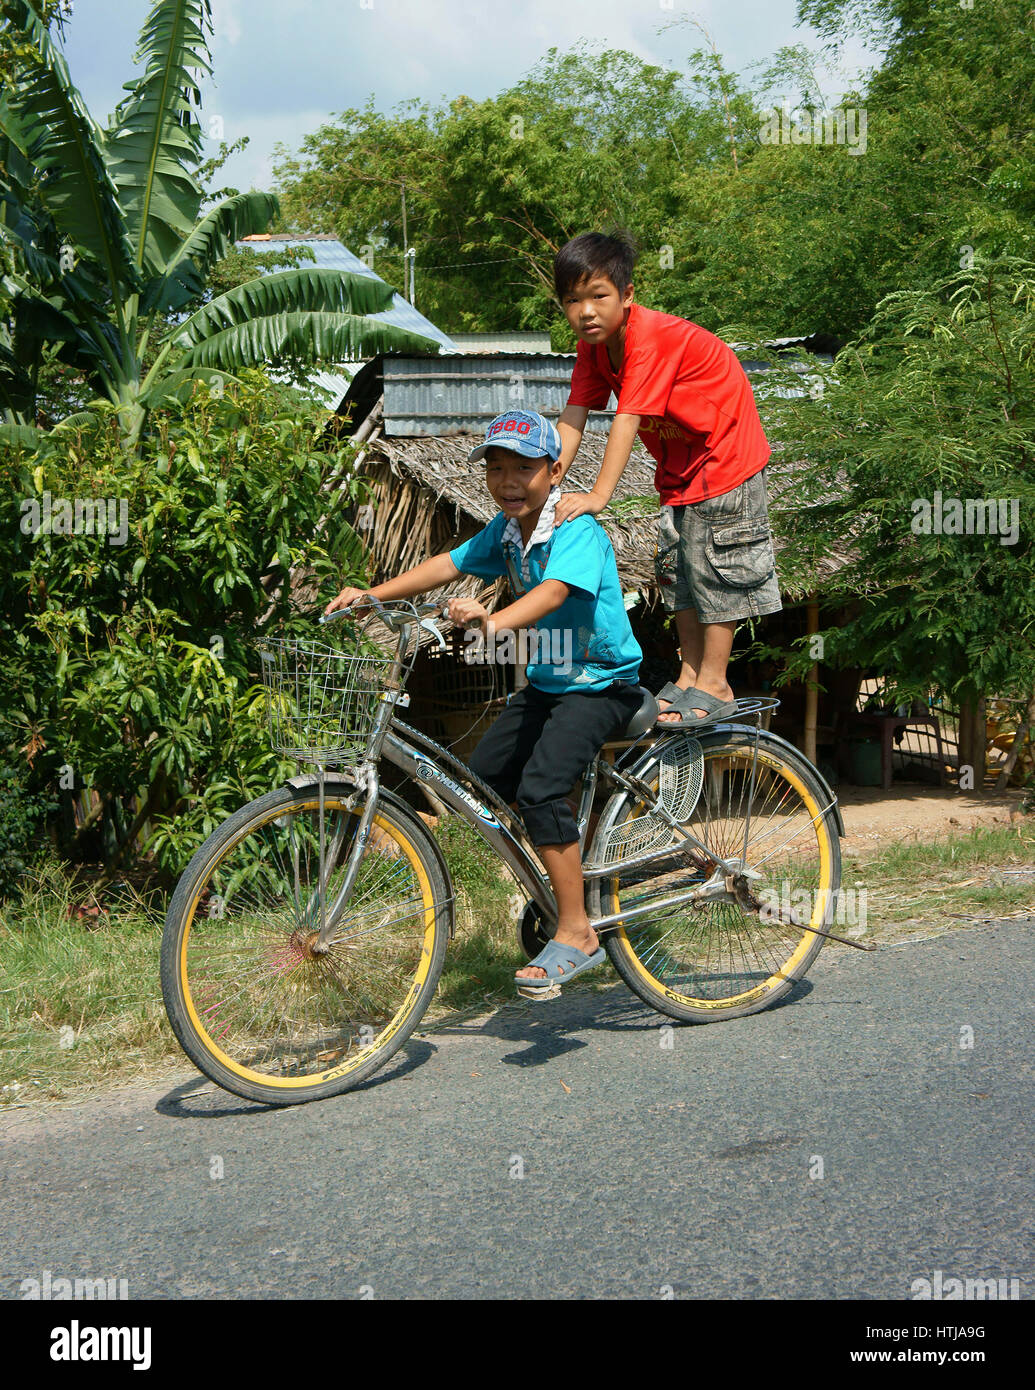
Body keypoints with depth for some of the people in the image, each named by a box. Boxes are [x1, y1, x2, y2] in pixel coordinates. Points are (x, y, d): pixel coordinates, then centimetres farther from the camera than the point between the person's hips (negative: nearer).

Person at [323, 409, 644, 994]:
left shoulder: (579, 531, -22)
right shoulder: (506, 530, 2)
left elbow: (554, 590, -39)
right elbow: (448, 564, 4)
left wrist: (494, 621, -56)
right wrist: (372, 594, -7)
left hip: (601, 684, -9)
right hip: (547, 681, 9)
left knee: (540, 787, -24)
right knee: (485, 773, 11)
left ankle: (577, 935, -14)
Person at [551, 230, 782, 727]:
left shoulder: (652, 336, -31)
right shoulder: (594, 345, -6)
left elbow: (628, 418, -36)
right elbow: (574, 415, -9)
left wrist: (599, 495, -40)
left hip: (724, 453, -9)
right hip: (678, 464, 9)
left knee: (716, 563, -5)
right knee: (677, 566, 11)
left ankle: (714, 683, 2)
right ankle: (690, 674, 20)